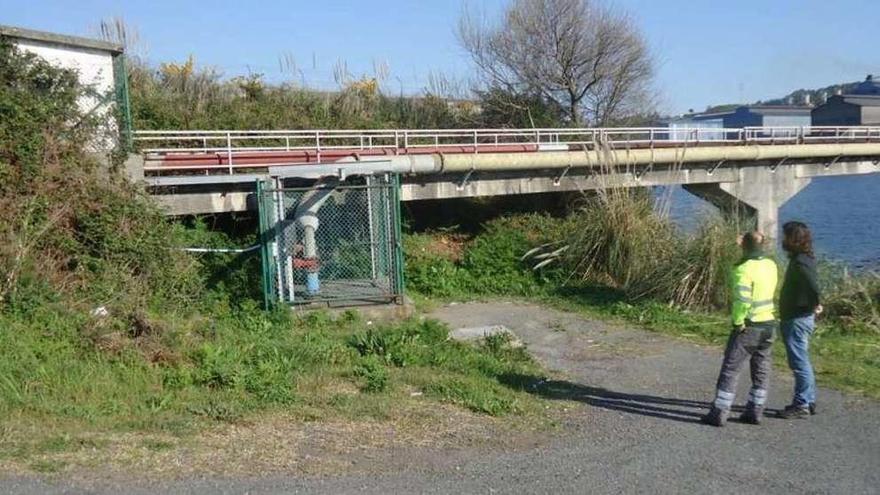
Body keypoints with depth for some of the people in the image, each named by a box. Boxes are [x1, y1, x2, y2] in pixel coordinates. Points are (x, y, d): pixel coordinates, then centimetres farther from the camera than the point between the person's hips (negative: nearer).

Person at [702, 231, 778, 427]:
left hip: (749, 326, -7)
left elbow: (742, 300, -24)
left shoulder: (744, 269, -18)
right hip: (769, 324, 7)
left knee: (730, 370, -1)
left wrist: (738, 322, -12)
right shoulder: (771, 265, 4)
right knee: (761, 370, 15)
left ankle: (719, 413, 0)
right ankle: (755, 411, 22)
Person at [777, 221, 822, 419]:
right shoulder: (801, 259, 11)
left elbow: (813, 287, -32)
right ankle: (808, 401, 26)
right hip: (797, 318, 10)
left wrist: (814, 305, -18)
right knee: (802, 362, 17)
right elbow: (811, 286, 18)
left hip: (797, 319, -10)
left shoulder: (800, 262, -20)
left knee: (799, 362, -2)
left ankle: (802, 404, 6)